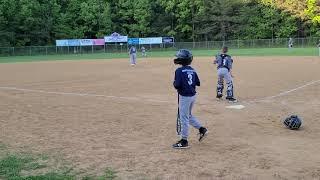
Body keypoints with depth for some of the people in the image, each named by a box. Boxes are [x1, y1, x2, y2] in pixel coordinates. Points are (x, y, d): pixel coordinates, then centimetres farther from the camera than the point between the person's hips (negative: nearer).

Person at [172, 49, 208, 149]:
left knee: (184, 118, 1)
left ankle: (184, 141, 9)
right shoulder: (192, 70, 6)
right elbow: (198, 83, 9)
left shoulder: (179, 70, -16)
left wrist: (174, 83, -2)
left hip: (185, 96, -7)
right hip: (193, 95, 8)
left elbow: (177, 85, -22)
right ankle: (202, 129, 25)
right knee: (189, 115, 26)